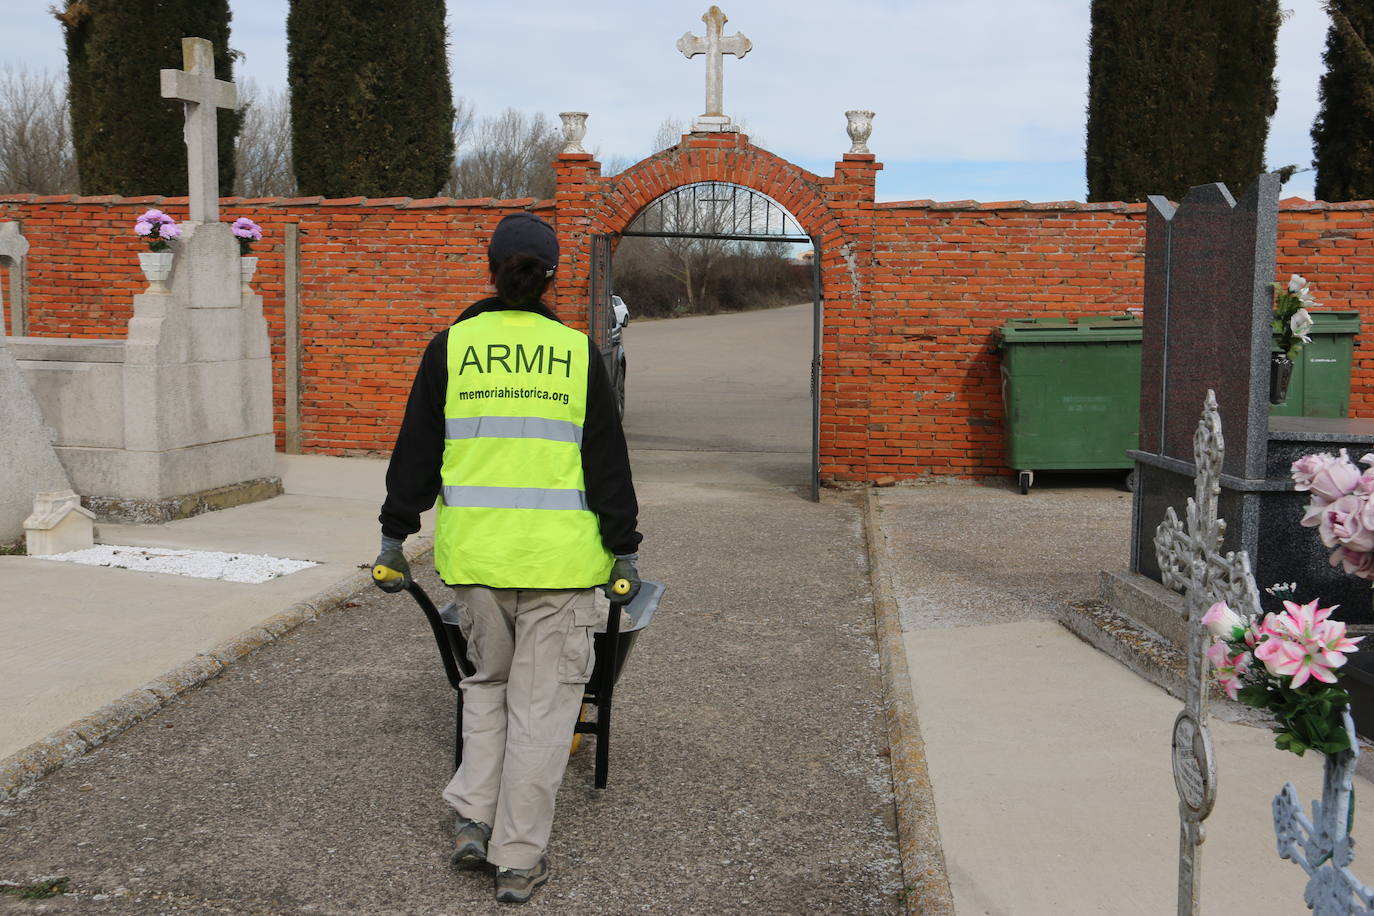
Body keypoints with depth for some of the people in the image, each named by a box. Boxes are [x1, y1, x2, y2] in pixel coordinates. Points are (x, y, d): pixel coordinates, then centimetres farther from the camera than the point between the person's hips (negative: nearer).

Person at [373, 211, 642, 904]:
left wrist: (395, 536, 14)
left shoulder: (451, 346, 1)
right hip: (560, 556, -1)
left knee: (487, 680, 23)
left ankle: (475, 819, 15)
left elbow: (416, 452, 5)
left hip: (473, 550, 2)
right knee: (541, 701, 7)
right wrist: (624, 551, 8)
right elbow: (607, 463, 1)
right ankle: (518, 860, 13)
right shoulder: (576, 352, -1)